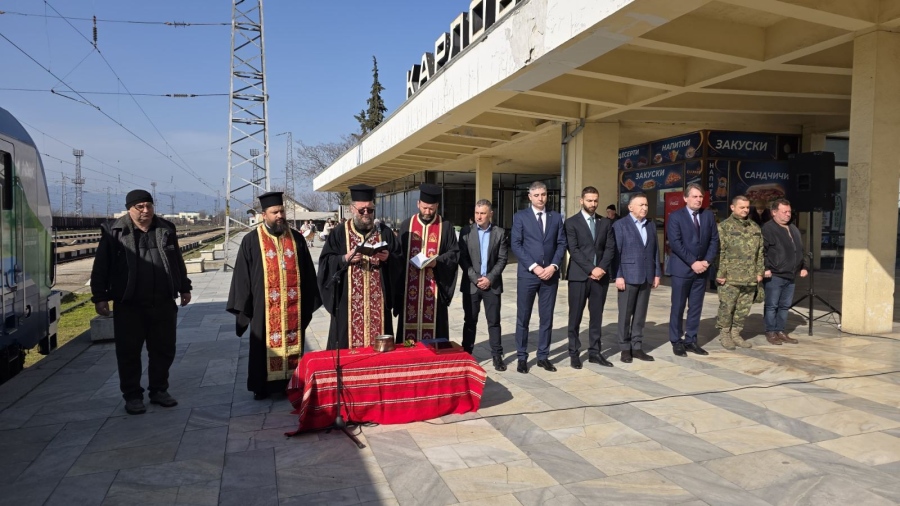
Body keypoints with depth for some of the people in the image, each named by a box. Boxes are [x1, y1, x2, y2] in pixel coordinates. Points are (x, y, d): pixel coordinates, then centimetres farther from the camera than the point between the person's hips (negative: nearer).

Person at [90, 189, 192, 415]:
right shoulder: (115, 233, -2)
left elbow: (177, 261, 16)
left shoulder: (166, 229, 8)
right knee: (129, 352, 5)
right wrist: (99, 297, -5)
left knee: (164, 349, 10)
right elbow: (101, 267, -1)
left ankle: (159, 390, 25)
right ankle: (132, 395, 18)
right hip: (129, 305, -3)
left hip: (163, 303, 3)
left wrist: (184, 288, 17)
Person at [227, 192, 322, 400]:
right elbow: (242, 275, 0)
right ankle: (263, 386, 20)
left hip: (293, 305, 2)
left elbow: (308, 272, 8)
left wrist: (309, 301, 6)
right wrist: (243, 306, -3)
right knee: (265, 346, 7)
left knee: (293, 343, 8)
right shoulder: (251, 241, -1)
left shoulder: (296, 238, 6)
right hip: (265, 306, -2)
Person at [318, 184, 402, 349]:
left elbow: (399, 262, 7)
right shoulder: (339, 233, 3)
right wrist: (345, 258, -18)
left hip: (377, 302, 2)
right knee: (348, 346, 1)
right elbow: (325, 262, -2)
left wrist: (388, 258, -13)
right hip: (349, 303, -1)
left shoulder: (384, 232, 8)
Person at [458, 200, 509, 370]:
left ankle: (497, 355, 9)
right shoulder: (466, 232, 1)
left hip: (492, 284, 0)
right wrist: (476, 278, -11)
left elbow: (503, 259, -1)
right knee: (470, 321, 7)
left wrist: (490, 278, -11)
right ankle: (466, 354, 15)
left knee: (494, 321, 3)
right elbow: (462, 259, -2)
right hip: (471, 283, 0)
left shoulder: (500, 233, 2)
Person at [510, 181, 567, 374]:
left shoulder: (556, 217, 10)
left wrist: (553, 266, -8)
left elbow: (561, 243, 6)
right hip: (527, 274, -3)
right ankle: (522, 358, 12)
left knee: (547, 318, 7)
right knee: (523, 318, 2)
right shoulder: (520, 216, 1)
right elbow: (516, 244, -5)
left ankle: (543, 356, 17)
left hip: (550, 274, 3)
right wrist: (533, 267, -13)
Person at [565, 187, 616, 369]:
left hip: (601, 275, 4)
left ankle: (594, 352, 17)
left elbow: (610, 248, 5)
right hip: (579, 275, -3)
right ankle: (574, 353, 12)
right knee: (575, 316, 3)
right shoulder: (572, 222, -1)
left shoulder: (606, 222, 11)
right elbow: (574, 250, -9)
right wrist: (591, 269, -15)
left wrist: (602, 268, -10)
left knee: (597, 316, 8)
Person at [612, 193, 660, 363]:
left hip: (646, 277, 5)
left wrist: (657, 273, 8)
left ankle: (637, 347, 17)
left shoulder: (651, 225, 14)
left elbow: (655, 250, 14)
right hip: (628, 276, -5)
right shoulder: (620, 225, -3)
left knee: (640, 314, 9)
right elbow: (616, 252, -8)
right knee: (625, 314, 3)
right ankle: (625, 348, 12)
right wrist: (618, 276, -14)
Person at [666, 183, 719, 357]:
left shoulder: (709, 215, 9)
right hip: (682, 268, -4)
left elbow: (714, 240, 6)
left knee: (696, 307, 8)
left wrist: (707, 261, -8)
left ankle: (691, 340, 17)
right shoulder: (676, 217, -5)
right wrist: (692, 262, -17)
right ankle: (676, 341, 11)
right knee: (678, 307, 2)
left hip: (702, 268, 4)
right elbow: (675, 243, -13)